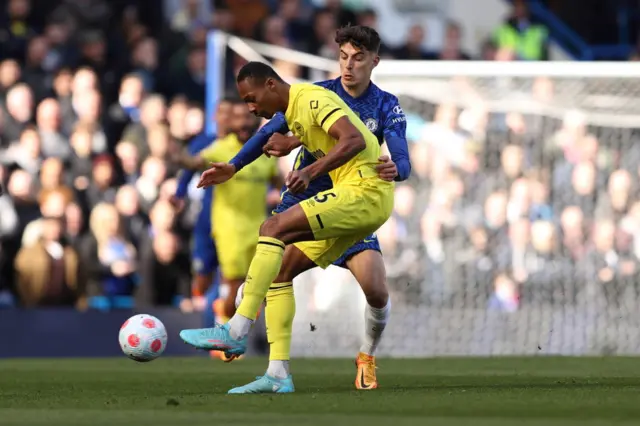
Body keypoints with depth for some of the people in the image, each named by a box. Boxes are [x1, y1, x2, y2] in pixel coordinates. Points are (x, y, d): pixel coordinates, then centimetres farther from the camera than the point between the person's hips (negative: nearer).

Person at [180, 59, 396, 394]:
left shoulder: (312, 100, -11)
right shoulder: (293, 114, 19)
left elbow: (355, 140, -25)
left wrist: (309, 173, -34)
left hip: (365, 190, -10)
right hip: (361, 198, 10)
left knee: (273, 228, -22)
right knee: (280, 269, 4)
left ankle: (236, 331, -25)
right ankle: (278, 374, 0)